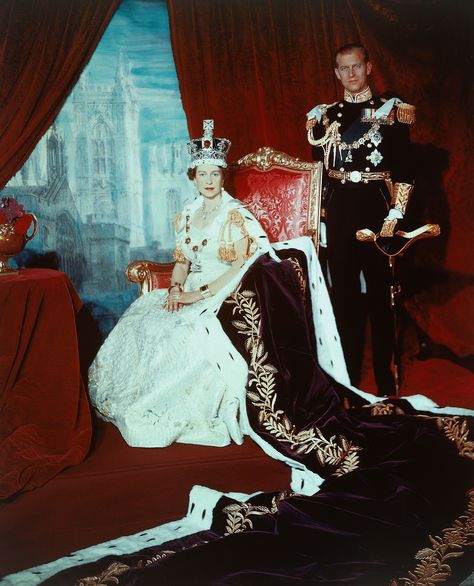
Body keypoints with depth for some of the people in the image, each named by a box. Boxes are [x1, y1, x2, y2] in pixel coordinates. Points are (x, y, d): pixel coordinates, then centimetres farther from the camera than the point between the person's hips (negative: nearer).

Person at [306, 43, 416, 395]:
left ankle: (386, 380, 13)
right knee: (344, 293, 6)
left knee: (380, 292, 1)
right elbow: (318, 169, 13)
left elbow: (405, 171, -2)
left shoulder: (392, 111, 2)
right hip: (338, 210, 3)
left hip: (376, 207, -3)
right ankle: (349, 377, 17)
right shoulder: (324, 115, 11)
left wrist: (395, 215, -11)